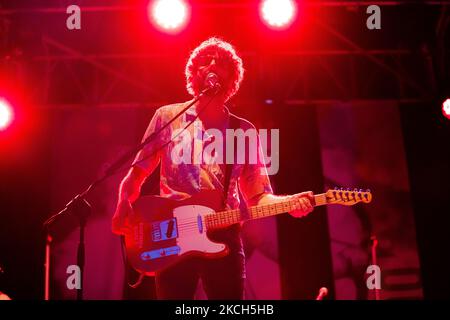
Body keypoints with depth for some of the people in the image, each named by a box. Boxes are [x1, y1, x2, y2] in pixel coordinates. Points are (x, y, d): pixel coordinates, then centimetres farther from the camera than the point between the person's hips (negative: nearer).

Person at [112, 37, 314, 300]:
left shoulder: (244, 130, 12)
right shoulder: (167, 116, 10)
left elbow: (257, 195, 8)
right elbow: (137, 173, 12)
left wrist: (290, 202, -13)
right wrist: (124, 206, -9)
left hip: (223, 238, 1)